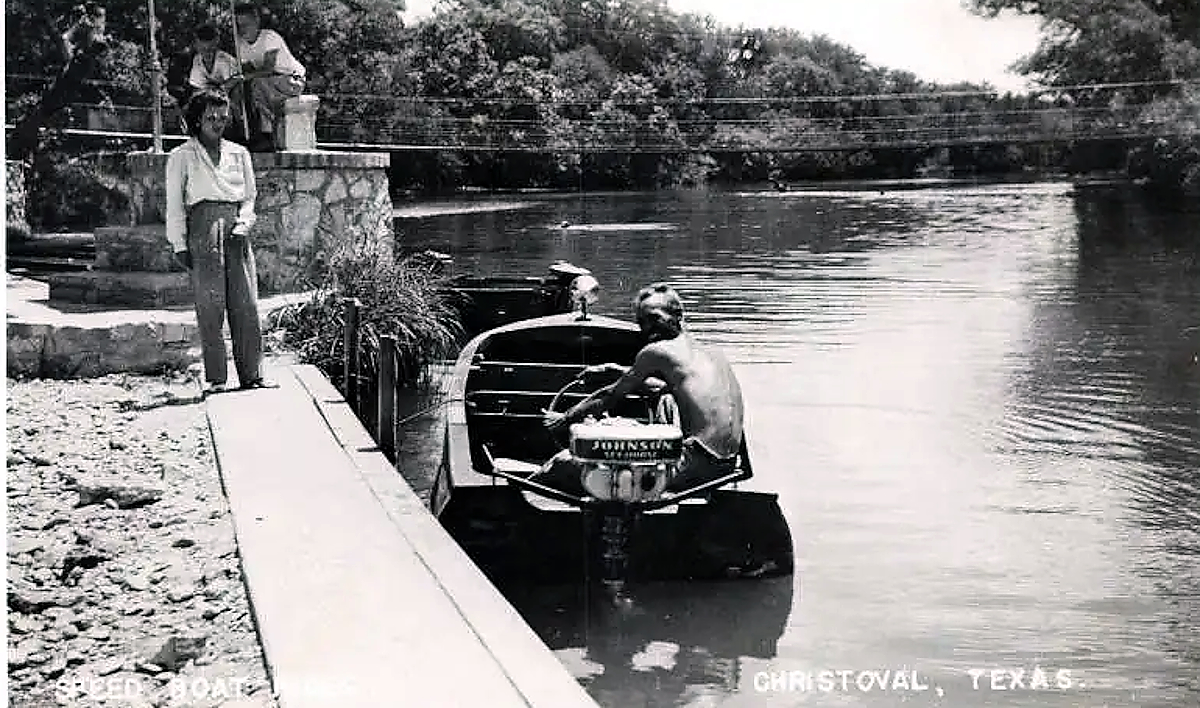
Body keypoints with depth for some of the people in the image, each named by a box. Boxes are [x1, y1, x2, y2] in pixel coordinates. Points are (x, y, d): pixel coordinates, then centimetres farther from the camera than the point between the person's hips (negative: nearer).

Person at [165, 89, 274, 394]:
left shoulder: (239, 153, 21)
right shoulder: (182, 156, 13)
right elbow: (174, 204, 9)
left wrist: (242, 224, 1)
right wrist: (179, 244, 0)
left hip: (236, 229, 3)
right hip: (202, 224, -3)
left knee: (246, 303, -5)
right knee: (210, 304, -8)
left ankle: (252, 374, -3)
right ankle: (216, 378, -7)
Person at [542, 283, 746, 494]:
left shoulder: (656, 351, -3)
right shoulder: (711, 352, 20)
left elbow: (611, 396, 6)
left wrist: (565, 418, 18)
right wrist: (625, 371, 45)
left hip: (698, 464, -9)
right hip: (727, 463, 9)